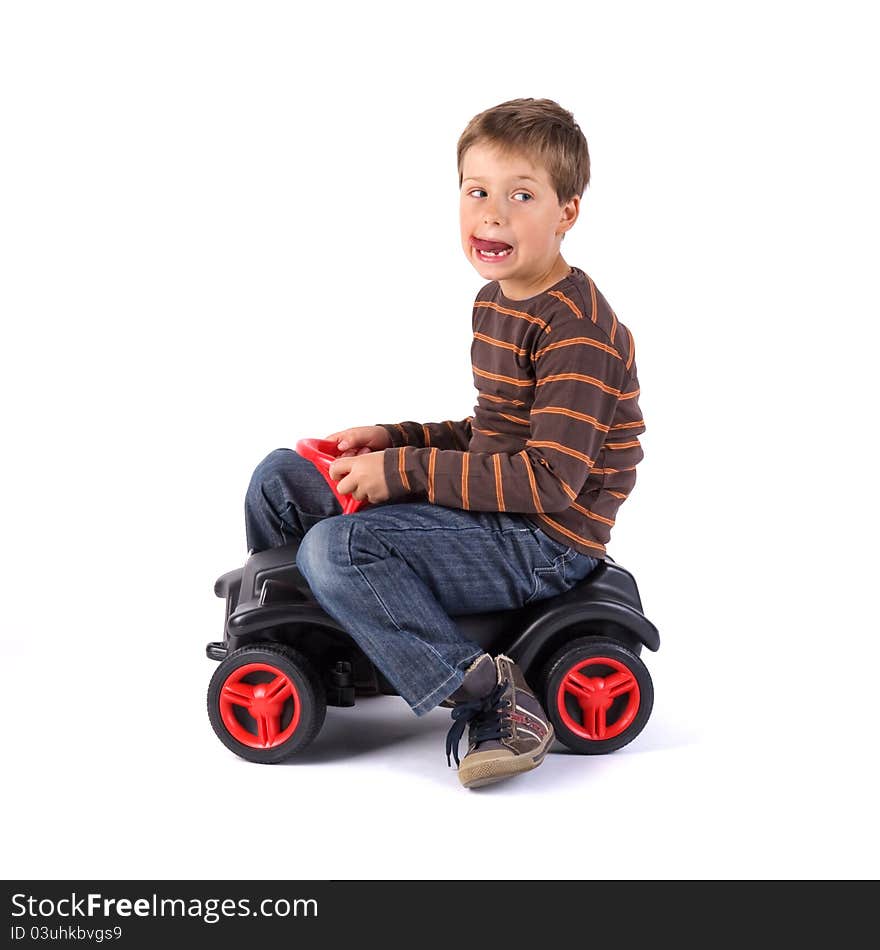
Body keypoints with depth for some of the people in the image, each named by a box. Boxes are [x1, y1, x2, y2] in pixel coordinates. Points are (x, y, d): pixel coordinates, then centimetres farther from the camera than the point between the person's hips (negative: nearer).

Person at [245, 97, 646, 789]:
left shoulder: (576, 328, -19)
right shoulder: (496, 302, 12)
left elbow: (551, 478, -25)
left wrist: (404, 470, -22)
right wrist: (395, 438, 6)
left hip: (546, 541, -10)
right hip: (490, 509, 10)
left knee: (339, 548, -29)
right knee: (281, 478, 8)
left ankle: (492, 702, -20)